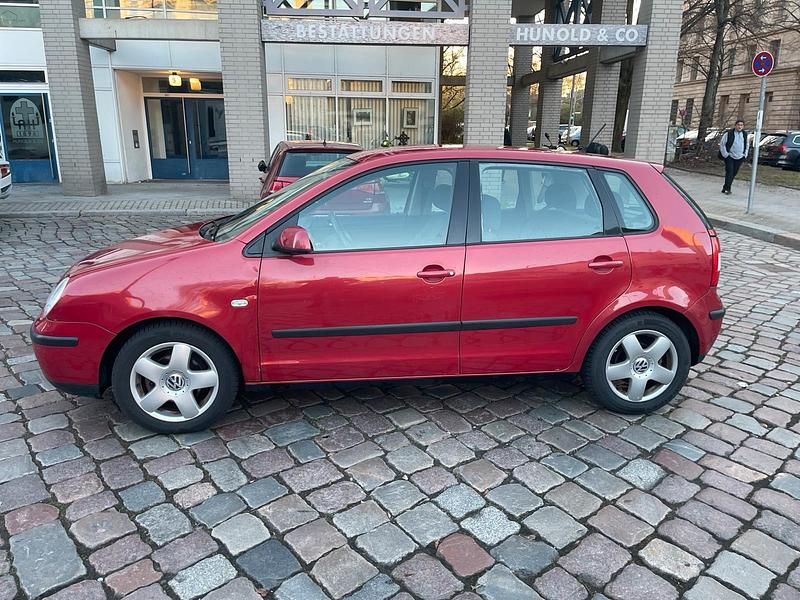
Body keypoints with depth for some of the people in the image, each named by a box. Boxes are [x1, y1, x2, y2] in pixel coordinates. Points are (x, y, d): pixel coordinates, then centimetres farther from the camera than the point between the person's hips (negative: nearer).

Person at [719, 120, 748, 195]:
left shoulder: (745, 134, 10)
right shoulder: (729, 133, -6)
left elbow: (746, 145, 23)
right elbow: (722, 143, -3)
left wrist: (745, 154, 12)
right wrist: (725, 154, -8)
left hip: (739, 157, 5)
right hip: (729, 157, -5)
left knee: (734, 173, 6)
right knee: (729, 172, -12)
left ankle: (725, 188, 16)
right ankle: (727, 189, -9)